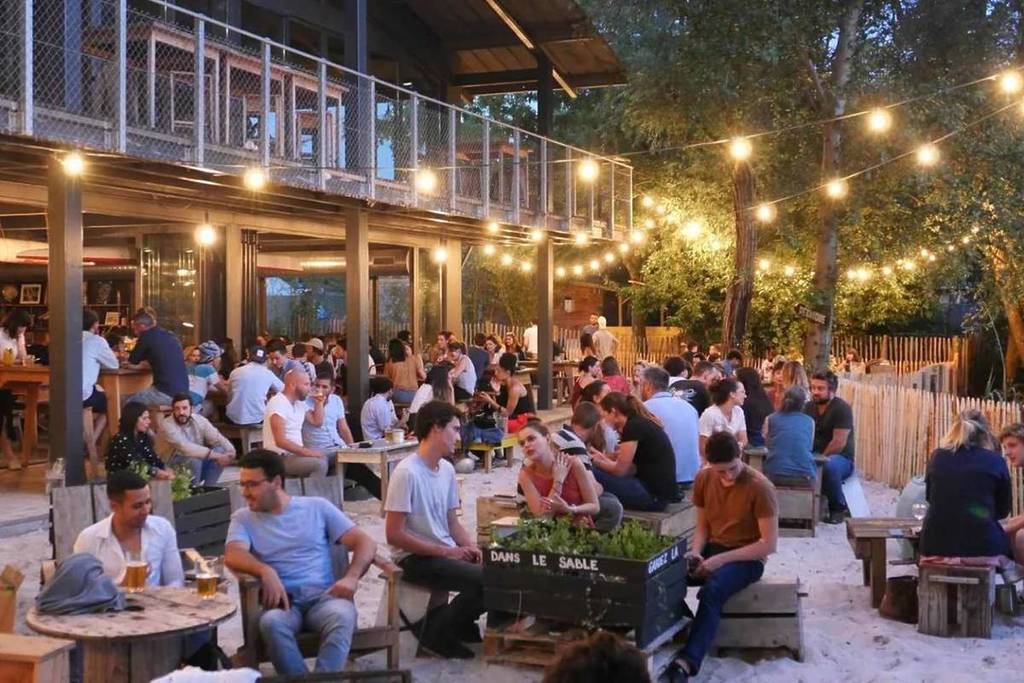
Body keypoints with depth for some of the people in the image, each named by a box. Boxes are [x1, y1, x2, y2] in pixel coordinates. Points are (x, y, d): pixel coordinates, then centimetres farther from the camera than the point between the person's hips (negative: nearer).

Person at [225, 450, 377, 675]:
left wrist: (351, 577, -10)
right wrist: (266, 571, -28)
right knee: (271, 623, -37)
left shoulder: (317, 507, 13)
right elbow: (233, 555, -8)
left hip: (324, 596, 0)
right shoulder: (243, 518, 13)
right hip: (283, 601, 0)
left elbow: (365, 542, 9)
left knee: (341, 617, -36)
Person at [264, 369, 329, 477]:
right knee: (320, 464, -26)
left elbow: (317, 422, 23)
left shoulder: (299, 402, 12)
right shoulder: (277, 403, -17)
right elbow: (281, 441, -24)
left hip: (295, 454, 10)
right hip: (280, 458, -10)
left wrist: (318, 403, 8)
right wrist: (308, 452, -25)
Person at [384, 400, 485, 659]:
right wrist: (446, 552, -18)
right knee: (487, 580, -23)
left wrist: (473, 548, -5)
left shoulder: (447, 469, 7)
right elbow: (394, 535, -19)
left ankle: (461, 624, 13)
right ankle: (435, 630, -3)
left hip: (446, 552, 8)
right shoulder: (407, 472, -18)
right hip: (415, 558, -8)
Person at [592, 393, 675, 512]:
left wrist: (597, 462, 7)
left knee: (594, 475, -14)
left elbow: (620, 470, -9)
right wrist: (605, 459, 16)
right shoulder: (641, 423, 15)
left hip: (653, 496, -10)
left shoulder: (633, 426, -12)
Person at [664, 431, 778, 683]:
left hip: (747, 558, -6)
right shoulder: (703, 479, 1)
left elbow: (770, 544, -16)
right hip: (712, 549, 6)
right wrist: (695, 552, -10)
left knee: (712, 591, -37)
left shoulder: (759, 487, -16)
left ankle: (686, 663, -48)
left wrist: (722, 559, -22)